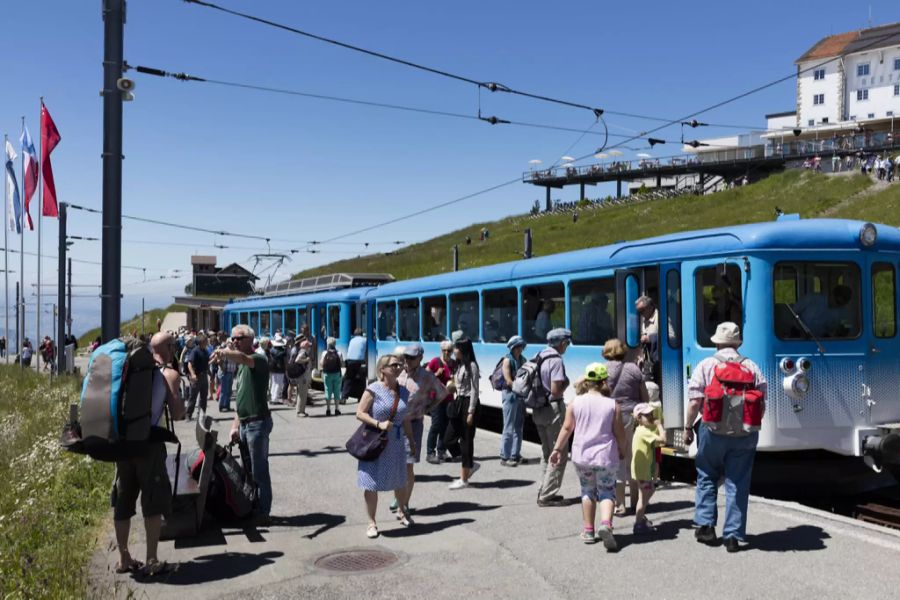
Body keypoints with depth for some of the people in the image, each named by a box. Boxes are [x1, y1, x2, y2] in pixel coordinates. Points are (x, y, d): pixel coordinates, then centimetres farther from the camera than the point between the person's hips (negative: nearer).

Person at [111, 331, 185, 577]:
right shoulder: (169, 374, -1)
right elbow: (177, 414, -8)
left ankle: (124, 559, 22)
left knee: (122, 501, 13)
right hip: (149, 442, -6)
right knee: (154, 502, 2)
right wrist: (181, 403, 10)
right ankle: (151, 561, 3)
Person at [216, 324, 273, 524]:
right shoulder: (241, 365, 17)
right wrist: (236, 424, 15)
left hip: (258, 422, -9)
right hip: (245, 423, 9)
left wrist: (225, 353, -54)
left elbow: (244, 358, -37)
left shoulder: (258, 359, -11)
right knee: (247, 468, 16)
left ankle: (264, 512, 4)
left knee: (259, 470, -4)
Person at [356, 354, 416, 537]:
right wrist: (378, 424, -25)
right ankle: (371, 522, 15)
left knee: (400, 480, 18)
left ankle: (402, 511, 43)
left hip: (396, 443, 5)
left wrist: (411, 440, 15)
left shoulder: (403, 392, 5)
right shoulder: (373, 390, -12)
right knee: (371, 484, 1)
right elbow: (360, 413, -13)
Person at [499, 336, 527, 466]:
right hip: (510, 394, -7)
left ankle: (515, 455, 19)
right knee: (509, 428, -5)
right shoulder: (508, 360, -9)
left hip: (521, 395, 7)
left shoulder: (522, 360, 12)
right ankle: (504, 457, 1)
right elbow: (509, 381, -15)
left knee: (519, 427, 10)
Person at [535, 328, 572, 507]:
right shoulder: (556, 360, -17)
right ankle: (547, 495, -2)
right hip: (553, 409, -9)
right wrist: (566, 383, -4)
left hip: (539, 410, 9)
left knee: (548, 454, 18)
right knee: (559, 455, -2)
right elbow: (555, 391, -22)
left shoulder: (539, 357, 10)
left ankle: (545, 492, 22)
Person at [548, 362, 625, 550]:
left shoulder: (576, 403, -1)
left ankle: (588, 531, 20)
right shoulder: (612, 405, -5)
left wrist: (557, 448, 11)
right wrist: (621, 451, 14)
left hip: (581, 457, 2)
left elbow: (567, 428, 1)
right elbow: (619, 432, -3)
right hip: (606, 457, -2)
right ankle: (606, 524, -17)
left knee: (588, 491, 18)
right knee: (607, 492, 8)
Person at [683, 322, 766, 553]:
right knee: (738, 484, 6)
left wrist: (688, 427, 5)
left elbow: (695, 402, -7)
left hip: (713, 430, -2)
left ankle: (706, 525, 14)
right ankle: (733, 536, 7)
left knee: (707, 477, 16)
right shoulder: (752, 367, 6)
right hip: (745, 434, 2)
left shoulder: (706, 365, -2)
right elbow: (761, 404, 5)